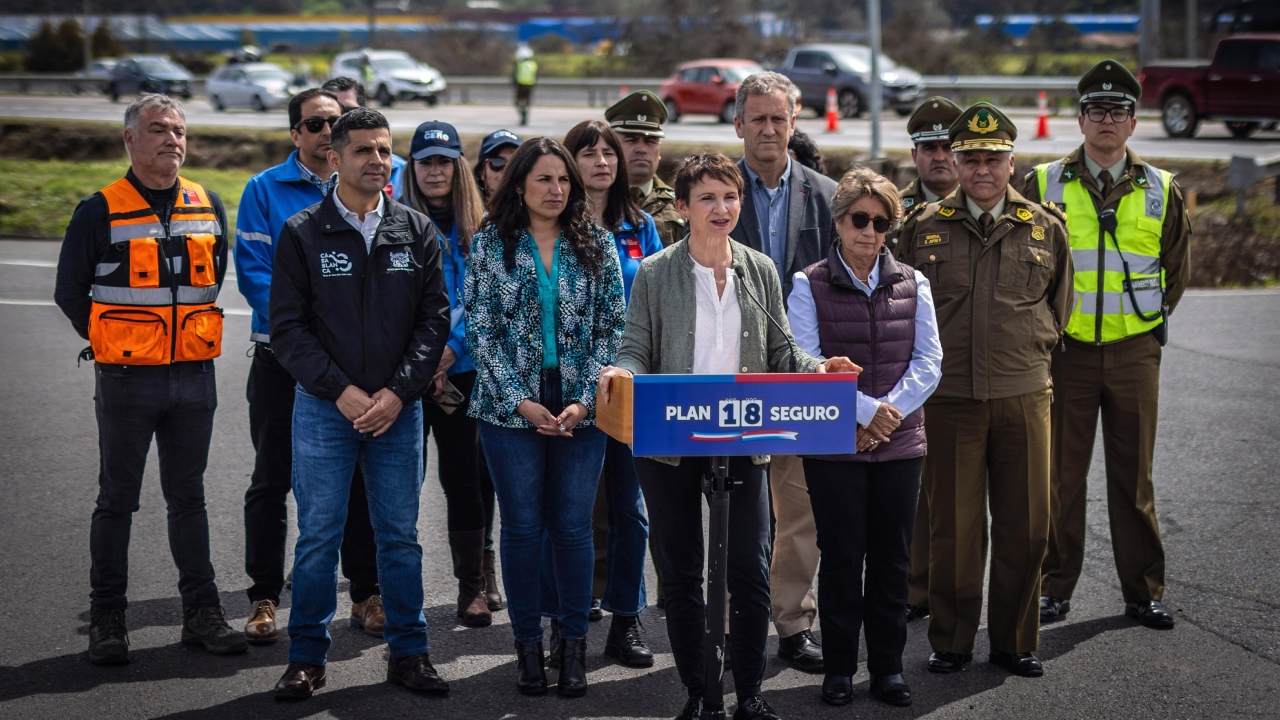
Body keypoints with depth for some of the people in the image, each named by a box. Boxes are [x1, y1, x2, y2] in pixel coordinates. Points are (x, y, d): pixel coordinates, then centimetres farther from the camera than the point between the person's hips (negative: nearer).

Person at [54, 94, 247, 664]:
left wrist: (187, 335, 12)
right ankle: (107, 621, 11)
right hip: (126, 380, -3)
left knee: (188, 497, 11)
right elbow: (70, 291, 0)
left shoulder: (208, 207, 7)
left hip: (193, 377, 4)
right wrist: (113, 344, 1)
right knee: (117, 500, 4)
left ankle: (202, 612, 16)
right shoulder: (101, 211, -6)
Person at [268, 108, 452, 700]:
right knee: (318, 536, 2)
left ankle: (408, 652, 17)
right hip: (323, 407, -2)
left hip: (399, 408, 2)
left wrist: (398, 391, -9)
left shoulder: (417, 232, 6)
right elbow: (287, 327, -4)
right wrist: (341, 391, -13)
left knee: (400, 535, 8)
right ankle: (307, 658, 12)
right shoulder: (302, 234, 0)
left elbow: (434, 320, 3)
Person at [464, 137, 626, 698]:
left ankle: (573, 644, 13)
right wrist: (519, 401, -10)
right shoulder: (490, 245, 2)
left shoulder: (596, 246, 5)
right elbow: (480, 330, -1)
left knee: (573, 526, 2)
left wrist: (586, 401, -8)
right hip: (511, 407, -1)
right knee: (522, 526, 3)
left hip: (581, 410, 1)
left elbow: (612, 328, 2)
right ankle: (527, 644, 14)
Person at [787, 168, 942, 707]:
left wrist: (888, 412, -11)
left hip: (900, 441, 3)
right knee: (841, 556, 2)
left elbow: (929, 361, 2)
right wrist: (865, 410, -16)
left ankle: (888, 665, 17)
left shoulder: (912, 284, 7)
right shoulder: (810, 286, -2)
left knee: (892, 558, 6)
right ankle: (839, 668, 13)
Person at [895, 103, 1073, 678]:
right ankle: (951, 643, 15)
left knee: (1025, 525, 5)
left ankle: (1014, 642, 19)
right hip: (950, 396, -1)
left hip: (1024, 394, 1)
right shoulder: (924, 228, 4)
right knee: (954, 527, 3)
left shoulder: (1045, 228, 7)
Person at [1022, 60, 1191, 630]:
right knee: (1061, 474, 4)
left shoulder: (1161, 191, 5)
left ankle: (1143, 591, 15)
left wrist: (1156, 321, 9)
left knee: (1134, 475, 6)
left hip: (1134, 350, 1)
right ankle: (1055, 587, 14)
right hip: (1065, 350, -1)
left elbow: (1178, 266, 16)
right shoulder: (1043, 185, 1)